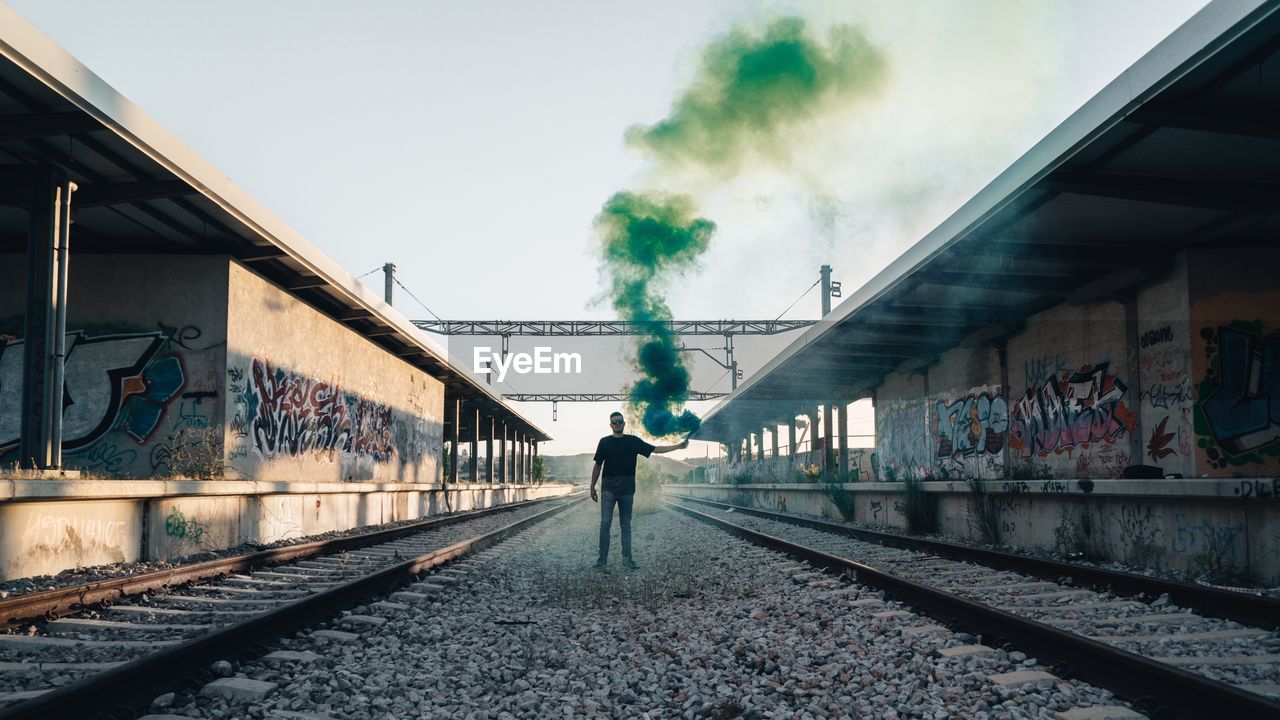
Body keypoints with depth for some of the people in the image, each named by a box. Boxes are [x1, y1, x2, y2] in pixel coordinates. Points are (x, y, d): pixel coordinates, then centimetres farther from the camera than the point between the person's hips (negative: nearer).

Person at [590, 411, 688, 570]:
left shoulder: (633, 441, 6)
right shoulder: (605, 442, 4)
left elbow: (655, 449, 7)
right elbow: (598, 466, 7)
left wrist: (678, 446, 2)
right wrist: (592, 487, 6)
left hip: (627, 489, 2)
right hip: (608, 489, -2)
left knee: (626, 525, 7)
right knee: (605, 523, -9)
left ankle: (627, 558, 12)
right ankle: (603, 557, -2)